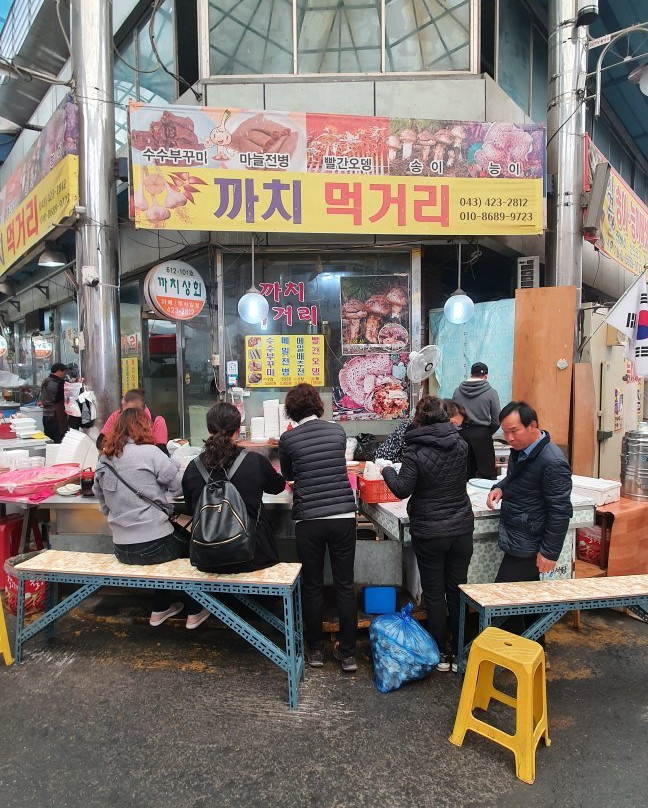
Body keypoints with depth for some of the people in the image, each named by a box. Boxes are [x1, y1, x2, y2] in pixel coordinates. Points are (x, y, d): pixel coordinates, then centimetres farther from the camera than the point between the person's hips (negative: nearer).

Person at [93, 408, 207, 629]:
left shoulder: (104, 461, 4)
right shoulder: (148, 452, -13)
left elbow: (104, 507, 10)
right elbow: (181, 486, -8)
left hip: (121, 550, 6)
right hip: (153, 546, -6)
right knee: (192, 547, 22)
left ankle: (160, 609, 40)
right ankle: (194, 613, 29)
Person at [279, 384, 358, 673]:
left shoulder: (288, 438, -2)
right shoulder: (338, 431, 4)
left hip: (309, 521, -2)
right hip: (343, 516, 2)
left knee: (312, 587, 13)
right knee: (345, 586, 11)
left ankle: (316, 651, 26)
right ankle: (348, 654, 20)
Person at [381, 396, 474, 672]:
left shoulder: (415, 451, -15)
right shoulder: (460, 444, 0)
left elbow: (403, 489, -17)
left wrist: (388, 470, 1)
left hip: (429, 532, -4)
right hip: (461, 529, 4)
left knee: (434, 594, 9)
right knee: (457, 590, 14)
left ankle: (441, 654, 20)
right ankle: (460, 654, 23)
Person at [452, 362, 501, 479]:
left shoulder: (457, 391, 4)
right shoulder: (491, 392, -4)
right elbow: (496, 421, -4)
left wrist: (461, 431, 12)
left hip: (462, 433, 4)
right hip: (482, 434, -4)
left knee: (466, 474, 11)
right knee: (487, 474, 1)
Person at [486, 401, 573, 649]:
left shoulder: (552, 462, -23)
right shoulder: (520, 450, 5)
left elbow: (560, 511, -21)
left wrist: (550, 552, -18)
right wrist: (500, 487, 3)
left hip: (526, 545, -9)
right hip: (516, 539, 9)